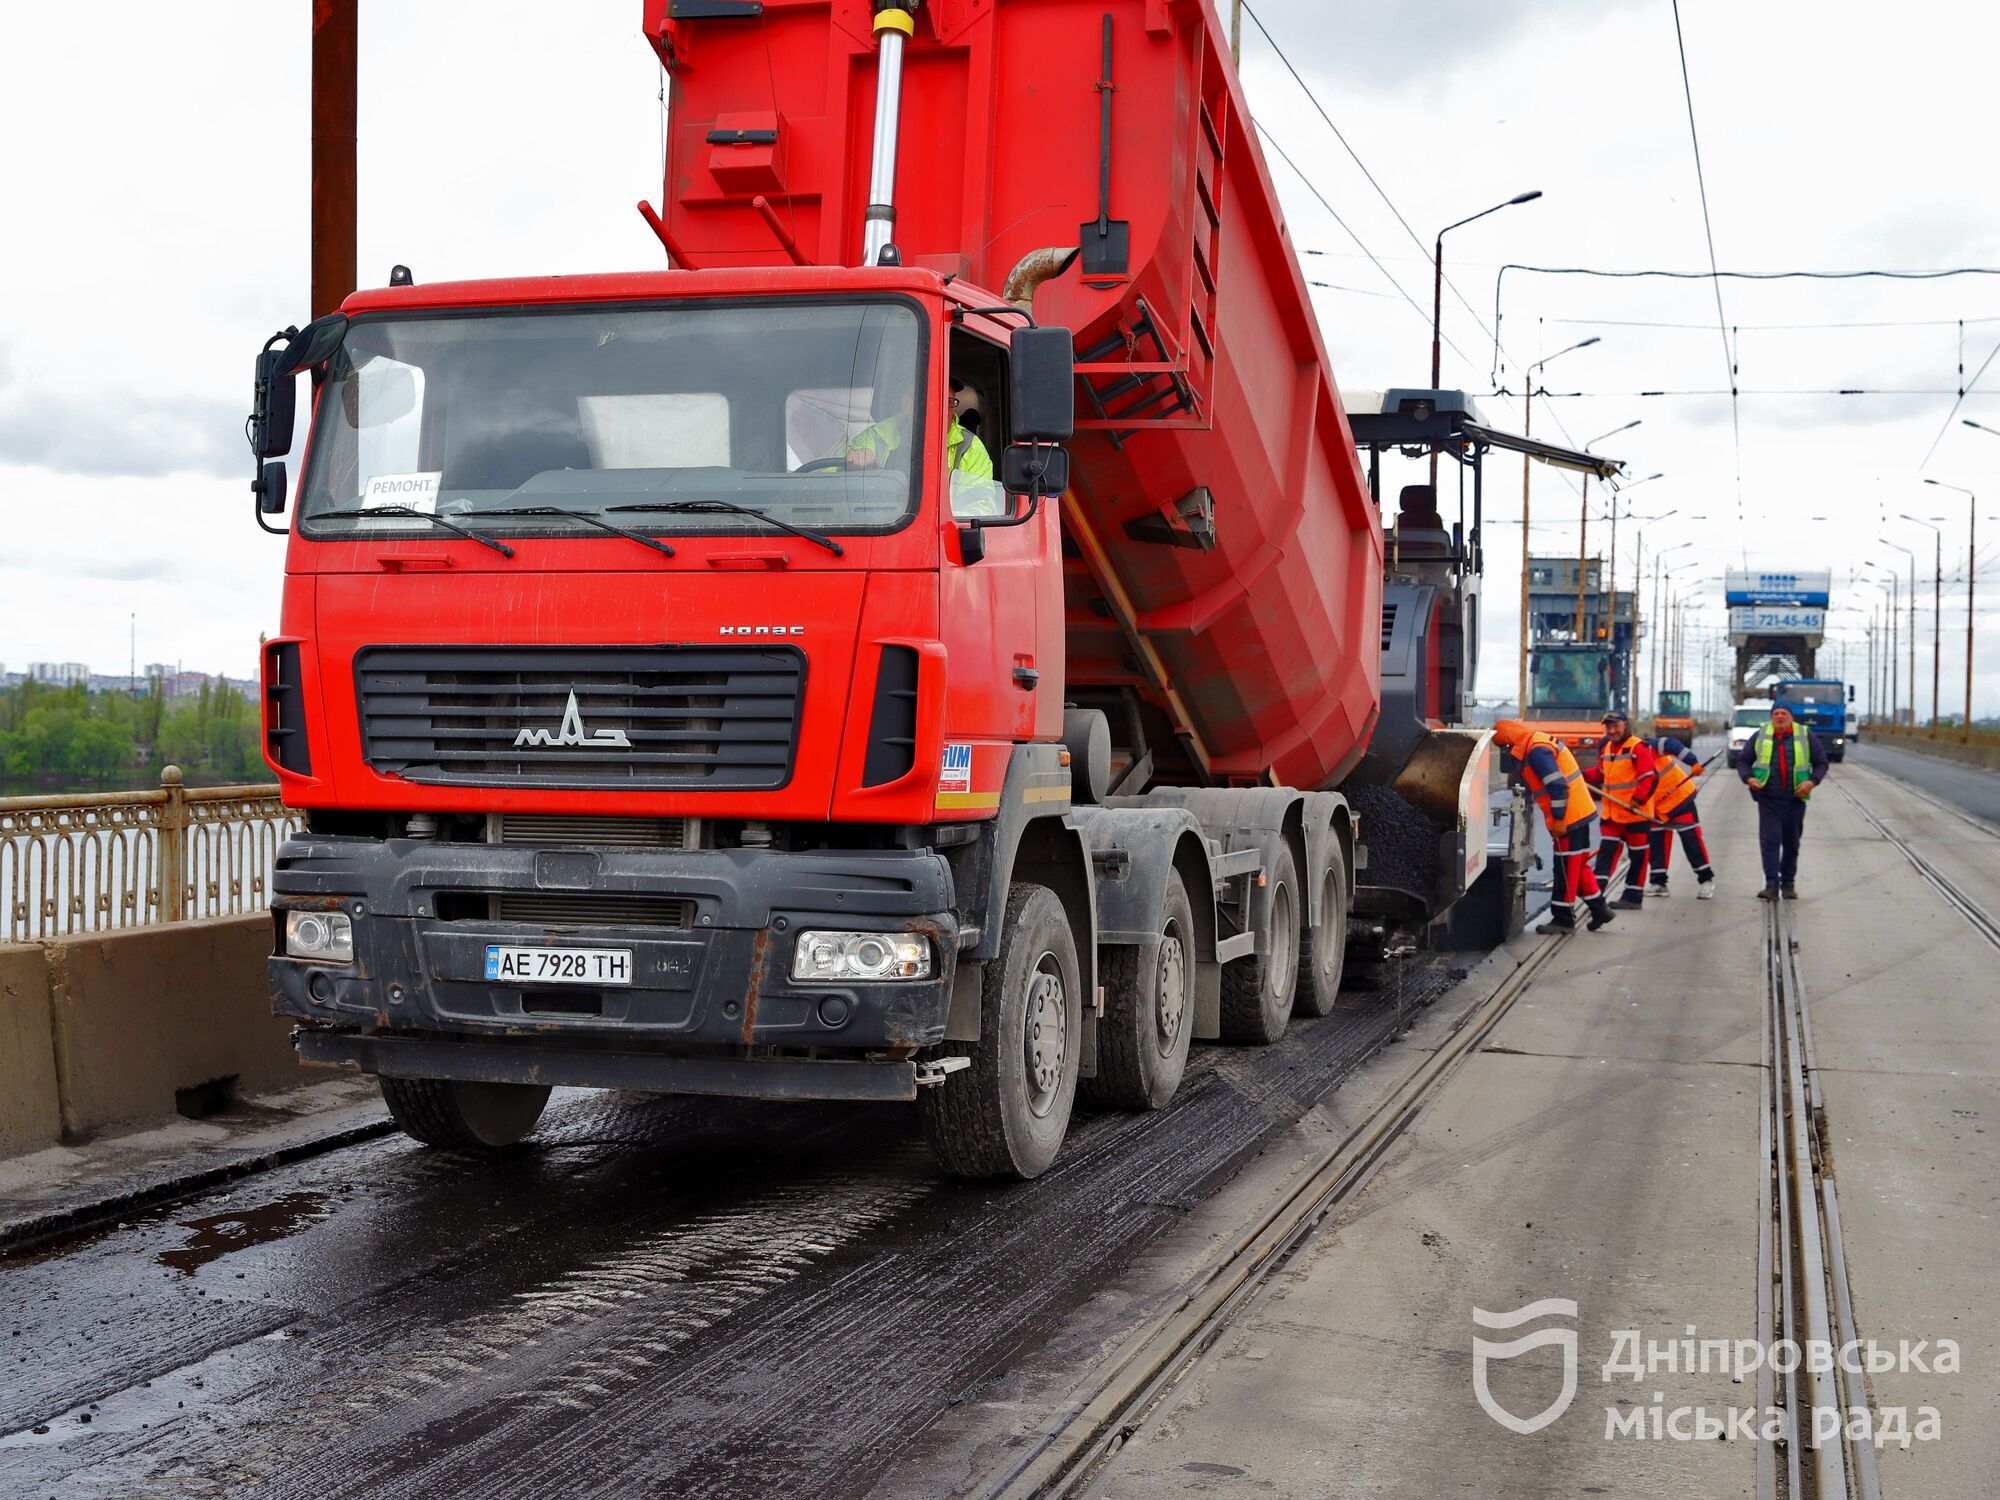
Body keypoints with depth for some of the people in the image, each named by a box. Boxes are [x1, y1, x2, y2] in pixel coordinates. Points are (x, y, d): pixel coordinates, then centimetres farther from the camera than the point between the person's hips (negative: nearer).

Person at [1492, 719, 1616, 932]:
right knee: (1578, 865, 18)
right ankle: (1599, 909, 23)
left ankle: (1563, 918, 5)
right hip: (1579, 813, 10)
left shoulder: (1537, 751, -18)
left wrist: (1558, 819, -21)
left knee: (1567, 868, -2)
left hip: (1568, 818, -10)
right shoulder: (1542, 743, 15)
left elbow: (1558, 786, -25)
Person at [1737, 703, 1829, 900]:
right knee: (1769, 840, -11)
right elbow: (1743, 760, 12)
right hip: (1768, 799, -1)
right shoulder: (1760, 736, 5)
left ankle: (1788, 883, 20)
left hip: (1795, 799, 1)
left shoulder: (1806, 736, 5)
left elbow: (1821, 763, 9)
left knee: (1791, 842, 9)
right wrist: (1748, 778, -8)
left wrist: (1812, 781, -9)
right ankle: (1771, 885, -12)